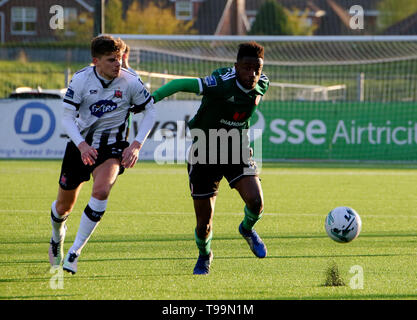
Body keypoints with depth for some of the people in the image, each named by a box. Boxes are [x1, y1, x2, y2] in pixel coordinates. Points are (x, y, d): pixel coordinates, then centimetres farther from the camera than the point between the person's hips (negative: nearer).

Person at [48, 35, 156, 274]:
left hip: (112, 144, -1)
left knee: (101, 190, -31)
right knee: (63, 207, 10)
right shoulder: (81, 79, -12)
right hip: (81, 143, 1)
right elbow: (67, 117, -10)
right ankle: (58, 236, 48)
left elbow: (150, 111, 1)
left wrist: (136, 146, -10)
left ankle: (75, 252, -21)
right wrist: (82, 145, -27)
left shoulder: (130, 82, -12)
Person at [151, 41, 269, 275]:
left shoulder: (262, 85, -7)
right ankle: (204, 256, 35)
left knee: (255, 202, -21)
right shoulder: (222, 84, -27)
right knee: (204, 224, 1)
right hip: (205, 153, -4)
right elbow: (181, 84, -26)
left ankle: (248, 229, 15)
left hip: (236, 151, 4)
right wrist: (150, 99, -33)